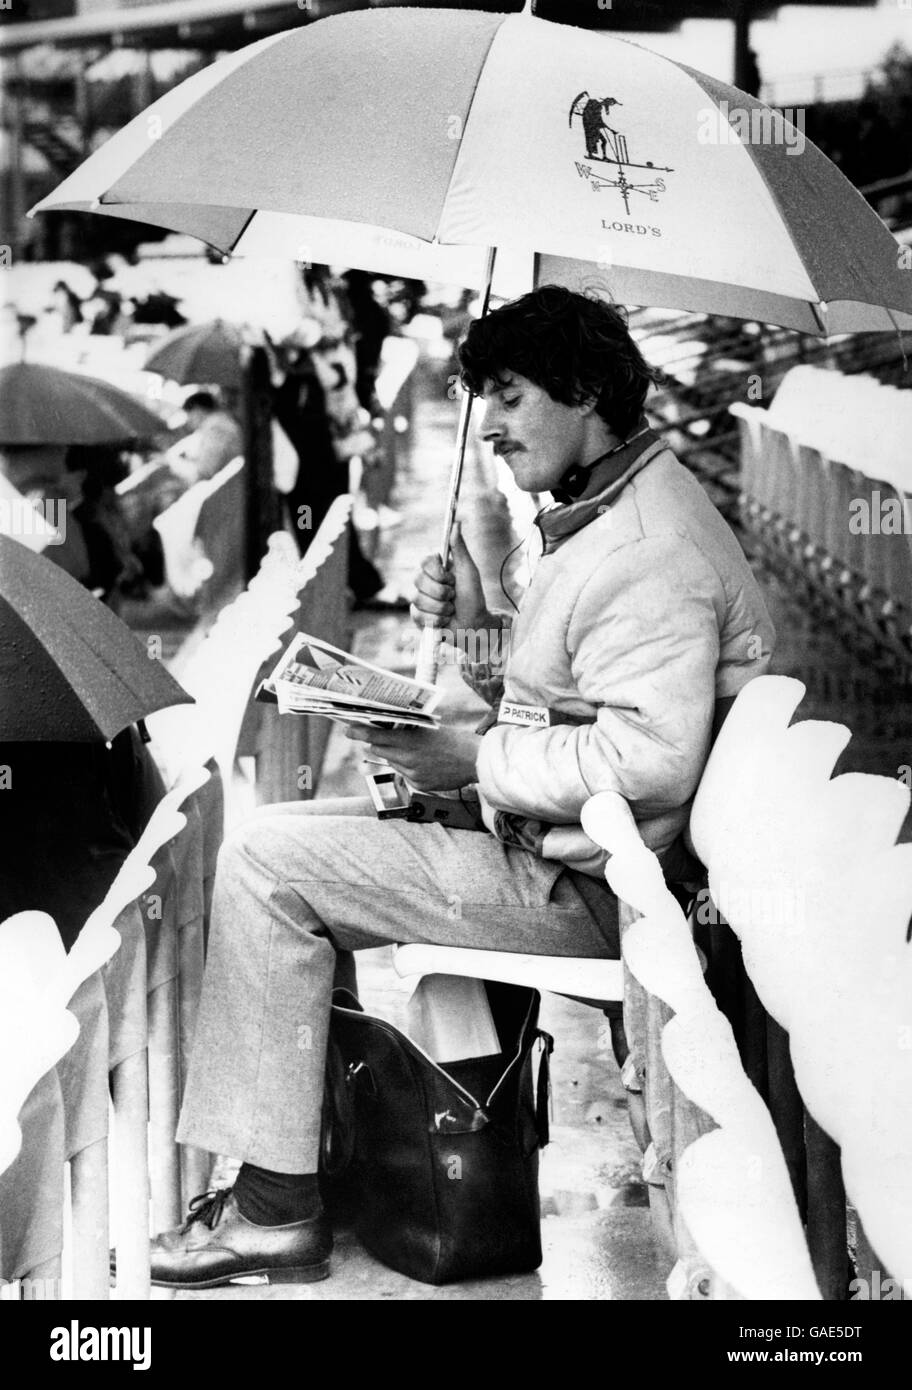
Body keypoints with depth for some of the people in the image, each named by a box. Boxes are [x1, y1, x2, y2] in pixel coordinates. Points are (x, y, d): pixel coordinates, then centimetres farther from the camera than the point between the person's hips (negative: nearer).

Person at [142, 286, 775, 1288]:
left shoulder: (650, 550, -20)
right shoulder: (606, 515, 15)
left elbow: (649, 758, -29)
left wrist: (477, 763, -21)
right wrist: (474, 628, 4)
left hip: (577, 891, -11)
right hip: (552, 844, 11)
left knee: (267, 858, -13)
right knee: (296, 831, 18)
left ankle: (275, 1205, -7)